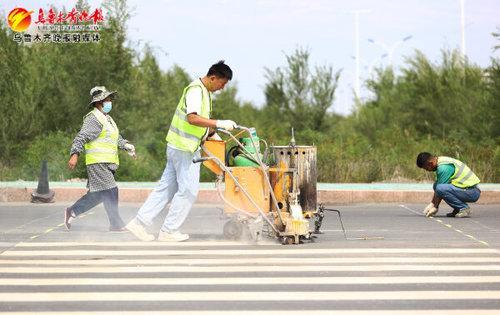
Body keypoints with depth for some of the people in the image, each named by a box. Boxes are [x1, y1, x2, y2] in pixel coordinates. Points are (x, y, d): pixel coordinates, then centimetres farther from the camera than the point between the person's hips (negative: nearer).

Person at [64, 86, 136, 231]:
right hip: (98, 162, -10)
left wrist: (127, 146, 7)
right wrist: (75, 155, -32)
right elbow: (81, 137, -21)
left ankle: (72, 211, 22)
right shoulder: (94, 119, -11)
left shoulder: (106, 118, 20)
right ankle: (116, 225, -5)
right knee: (110, 191, -9)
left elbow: (117, 138, 25)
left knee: (97, 194, 12)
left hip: (107, 163, 10)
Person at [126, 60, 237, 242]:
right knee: (189, 189, -3)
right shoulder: (195, 90, -17)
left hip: (178, 146, 10)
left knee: (167, 186, 11)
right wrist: (219, 124, -32)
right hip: (184, 147, -10)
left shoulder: (206, 91, 15)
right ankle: (168, 231, 4)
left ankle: (139, 222, 12)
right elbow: (192, 118, -31)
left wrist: (214, 135, 19)